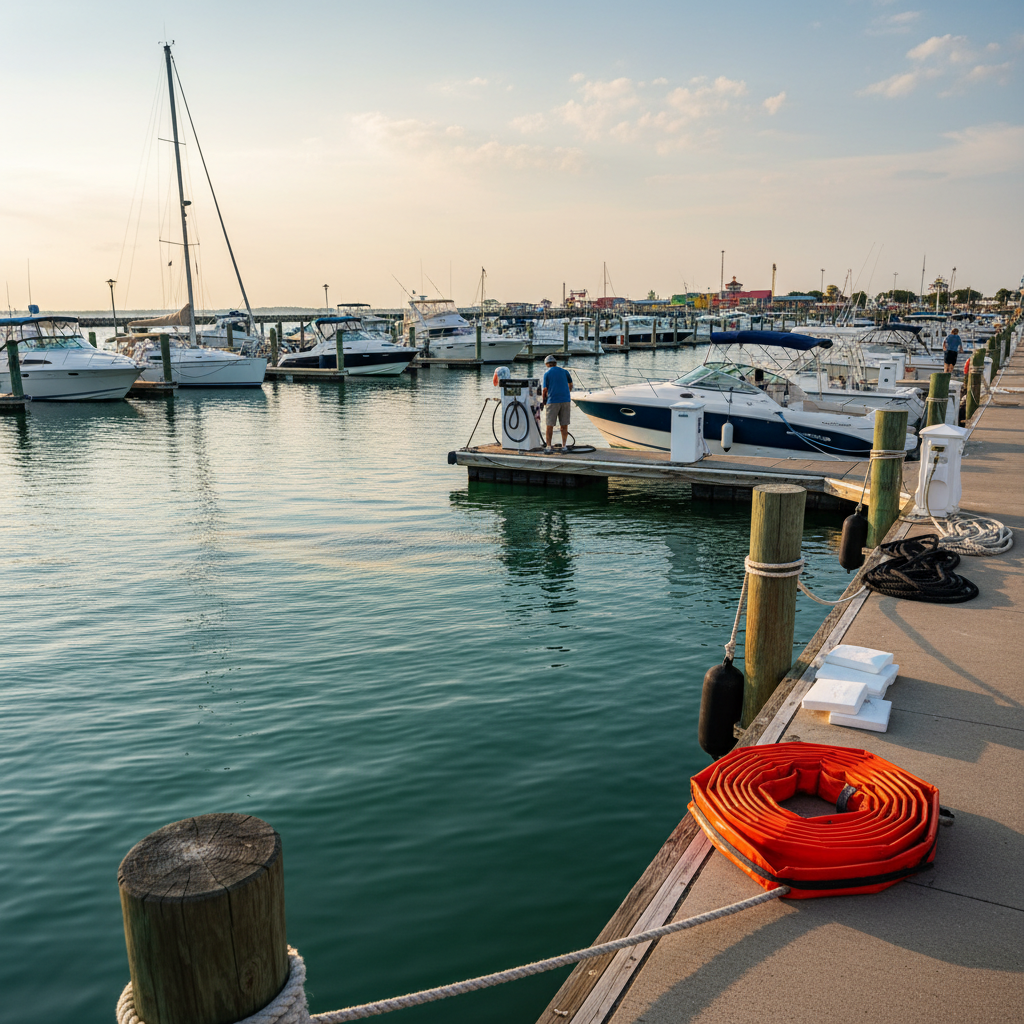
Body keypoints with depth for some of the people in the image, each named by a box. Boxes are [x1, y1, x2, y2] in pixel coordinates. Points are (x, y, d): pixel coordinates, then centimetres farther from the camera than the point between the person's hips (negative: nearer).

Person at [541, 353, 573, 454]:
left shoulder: (546, 373, 0)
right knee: (564, 425, 8)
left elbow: (545, 390, -5)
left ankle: (548, 447, -2)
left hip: (552, 401, -3)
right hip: (565, 400, 3)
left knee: (549, 425, 2)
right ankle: (564, 446, 10)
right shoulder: (564, 371, 10)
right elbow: (570, 384, 22)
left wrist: (544, 400, 10)